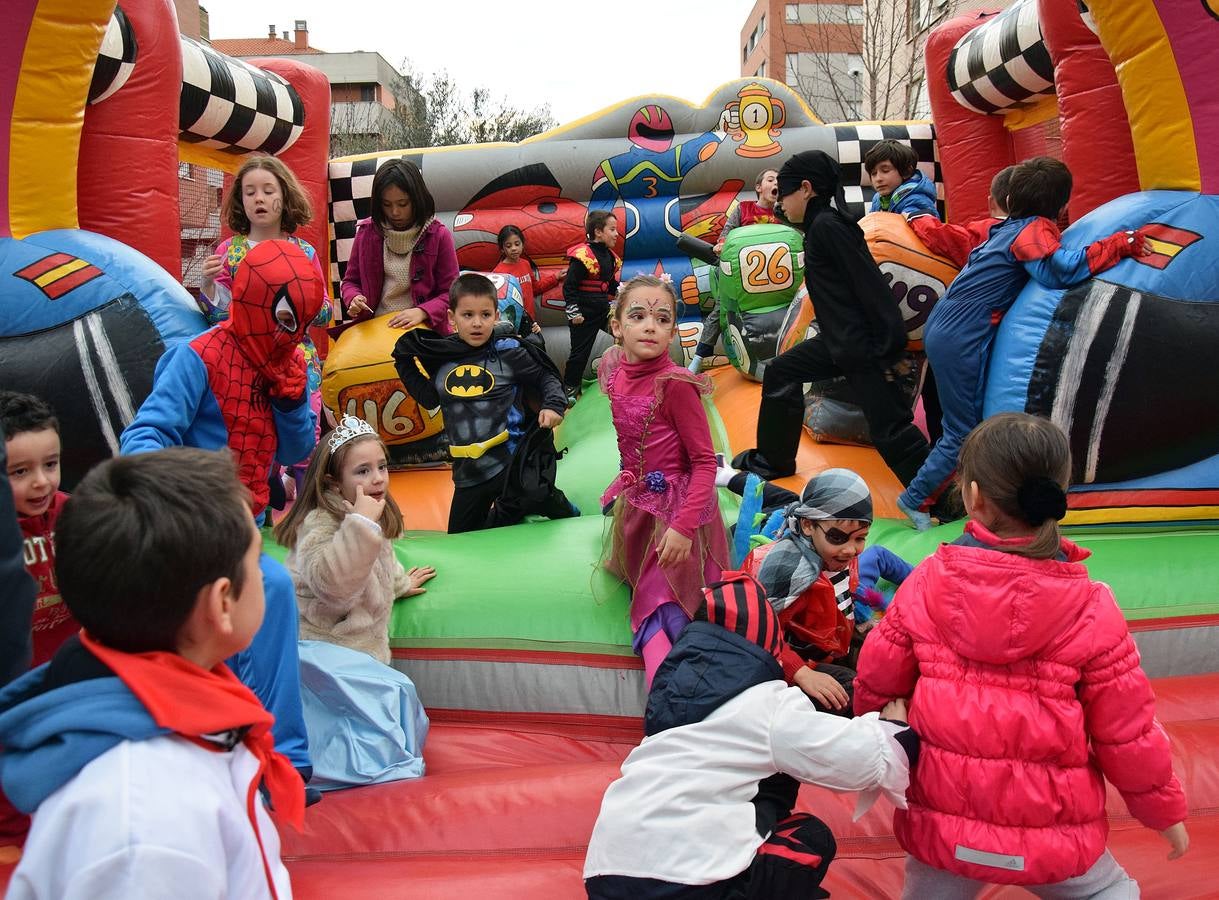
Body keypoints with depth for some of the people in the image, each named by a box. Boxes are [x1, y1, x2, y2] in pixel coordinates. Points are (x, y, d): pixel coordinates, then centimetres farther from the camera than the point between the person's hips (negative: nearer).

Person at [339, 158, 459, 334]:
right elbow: (351, 281, 18)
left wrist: (422, 312, -15)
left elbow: (450, 293, 2)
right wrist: (354, 299, -4)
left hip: (424, 331, -2)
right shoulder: (367, 233, 7)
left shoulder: (437, 235, 0)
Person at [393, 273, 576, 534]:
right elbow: (429, 399, 13)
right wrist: (405, 364, 8)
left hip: (512, 462, -5)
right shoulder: (441, 356, 2)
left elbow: (546, 378, 2)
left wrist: (553, 405, -16)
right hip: (468, 469, 5)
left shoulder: (508, 351, -9)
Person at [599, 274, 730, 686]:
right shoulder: (613, 370, -2)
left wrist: (682, 526, -27)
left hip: (677, 508, -7)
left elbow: (704, 462, -20)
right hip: (638, 503, 7)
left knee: (666, 615, -7)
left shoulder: (675, 384, -23)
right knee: (649, 605, 14)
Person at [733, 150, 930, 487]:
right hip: (838, 341, 10)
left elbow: (871, 284, -20)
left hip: (862, 345, -10)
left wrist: (887, 350, -21)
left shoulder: (827, 225, -15)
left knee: (890, 430, -9)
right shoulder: (820, 226, 14)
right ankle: (772, 460, 31)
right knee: (780, 372, 19)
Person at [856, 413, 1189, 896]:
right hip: (1052, 828, 0)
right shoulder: (1090, 609, -14)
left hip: (943, 822, 1)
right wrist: (1163, 810, 12)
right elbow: (1126, 732, -7)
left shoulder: (927, 584, -11)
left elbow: (875, 681, -1)